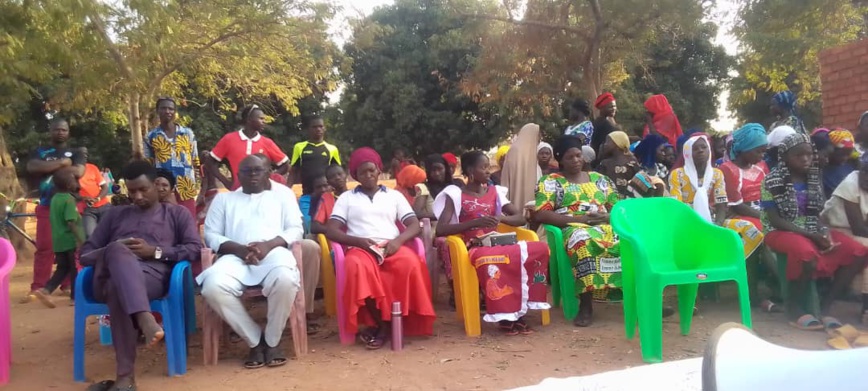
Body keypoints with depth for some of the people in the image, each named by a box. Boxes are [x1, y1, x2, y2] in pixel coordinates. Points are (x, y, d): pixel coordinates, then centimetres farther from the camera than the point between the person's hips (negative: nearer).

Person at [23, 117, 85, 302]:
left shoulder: (75, 153, 10)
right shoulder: (40, 151, 12)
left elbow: (78, 172, -9)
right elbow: (32, 167, -9)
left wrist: (49, 168, -6)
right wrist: (60, 163, -11)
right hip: (47, 206, 0)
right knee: (44, 248, -3)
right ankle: (37, 288, -1)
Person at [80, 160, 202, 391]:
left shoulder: (177, 213, 25)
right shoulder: (115, 214, 33)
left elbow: (195, 250, 10)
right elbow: (86, 253, 24)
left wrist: (155, 251, -4)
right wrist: (116, 251, 0)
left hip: (152, 274, -2)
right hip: (110, 276, 2)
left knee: (118, 288, -38)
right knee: (117, 251, -35)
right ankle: (145, 320, -56)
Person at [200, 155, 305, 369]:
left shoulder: (283, 193, 22)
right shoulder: (223, 198, 25)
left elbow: (296, 229, 11)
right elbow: (211, 234, 12)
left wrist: (269, 245, -10)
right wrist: (239, 249, -8)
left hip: (274, 252, -1)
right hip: (236, 255, 2)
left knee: (285, 280, -38)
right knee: (213, 286, -33)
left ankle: (272, 340, -9)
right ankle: (255, 340, -11)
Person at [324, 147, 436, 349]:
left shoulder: (394, 195, 21)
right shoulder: (347, 198, 18)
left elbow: (415, 225, 11)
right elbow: (331, 230, 6)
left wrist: (398, 240, -12)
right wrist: (358, 241, -12)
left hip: (392, 248, 1)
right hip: (360, 248, -1)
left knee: (411, 263, -33)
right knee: (357, 266, -38)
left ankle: (385, 325, -21)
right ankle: (381, 322, -22)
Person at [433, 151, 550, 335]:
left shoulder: (494, 192, 14)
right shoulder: (455, 195, -1)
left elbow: (521, 218, 11)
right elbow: (440, 229, -13)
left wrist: (501, 217, -11)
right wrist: (475, 222, -23)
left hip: (496, 244, 5)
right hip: (473, 248, -5)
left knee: (540, 249, -19)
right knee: (488, 259, -42)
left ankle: (519, 309, -17)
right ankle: (504, 315, -25)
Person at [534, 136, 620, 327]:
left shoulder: (598, 178, 23)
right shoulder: (550, 181, 9)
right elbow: (540, 214, -5)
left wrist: (608, 216, -7)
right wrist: (579, 219, -13)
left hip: (606, 226, 4)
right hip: (574, 229, -4)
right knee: (584, 241, -42)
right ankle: (586, 305, -35)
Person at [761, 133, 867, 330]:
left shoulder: (814, 180, 10)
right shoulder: (773, 181, -9)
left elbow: (816, 214, 12)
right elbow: (774, 219, -13)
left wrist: (824, 231, -11)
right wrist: (810, 235, -19)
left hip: (813, 230, 7)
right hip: (782, 231, -7)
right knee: (807, 252, -40)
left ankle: (824, 306, -7)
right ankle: (794, 306, -16)